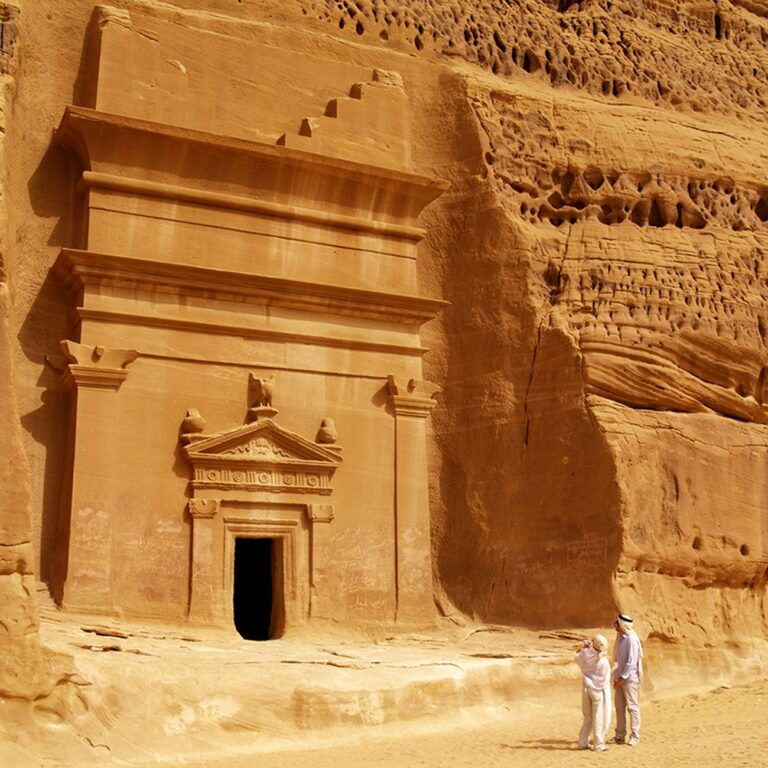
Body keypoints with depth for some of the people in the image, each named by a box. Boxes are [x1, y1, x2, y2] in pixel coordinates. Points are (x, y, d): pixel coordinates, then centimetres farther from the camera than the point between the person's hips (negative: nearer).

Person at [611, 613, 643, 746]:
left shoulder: (631, 639, -16)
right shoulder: (620, 638, 11)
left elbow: (631, 662, -19)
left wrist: (622, 677, -18)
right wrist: (616, 676, 12)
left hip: (629, 678, -9)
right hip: (620, 678, 9)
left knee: (632, 707, 0)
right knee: (619, 707, 11)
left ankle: (634, 736, 7)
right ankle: (620, 736, 17)